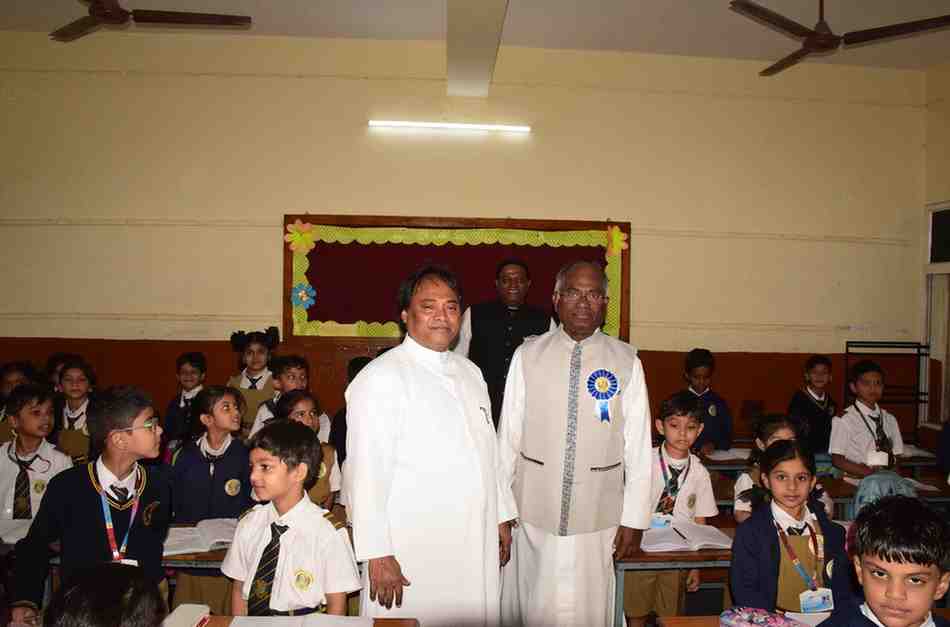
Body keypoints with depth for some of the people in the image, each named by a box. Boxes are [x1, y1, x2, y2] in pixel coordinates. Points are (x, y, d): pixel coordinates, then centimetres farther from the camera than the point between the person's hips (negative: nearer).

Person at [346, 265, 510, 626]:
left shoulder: (470, 372, 12)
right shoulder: (380, 378, -12)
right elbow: (365, 472, -16)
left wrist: (499, 518, 15)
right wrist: (377, 555, -17)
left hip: (477, 549, 7)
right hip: (411, 555, -6)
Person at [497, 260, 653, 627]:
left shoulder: (626, 361, -4)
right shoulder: (528, 356, -4)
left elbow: (638, 446, -1)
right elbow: (507, 437, -1)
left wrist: (634, 519, 0)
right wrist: (501, 512, 0)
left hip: (598, 519, 0)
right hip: (533, 515, 0)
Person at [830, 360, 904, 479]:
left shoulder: (890, 419, 13)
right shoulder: (844, 419, -4)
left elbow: (895, 458, 15)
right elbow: (837, 460, -7)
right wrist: (868, 472, -17)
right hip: (855, 482, -3)